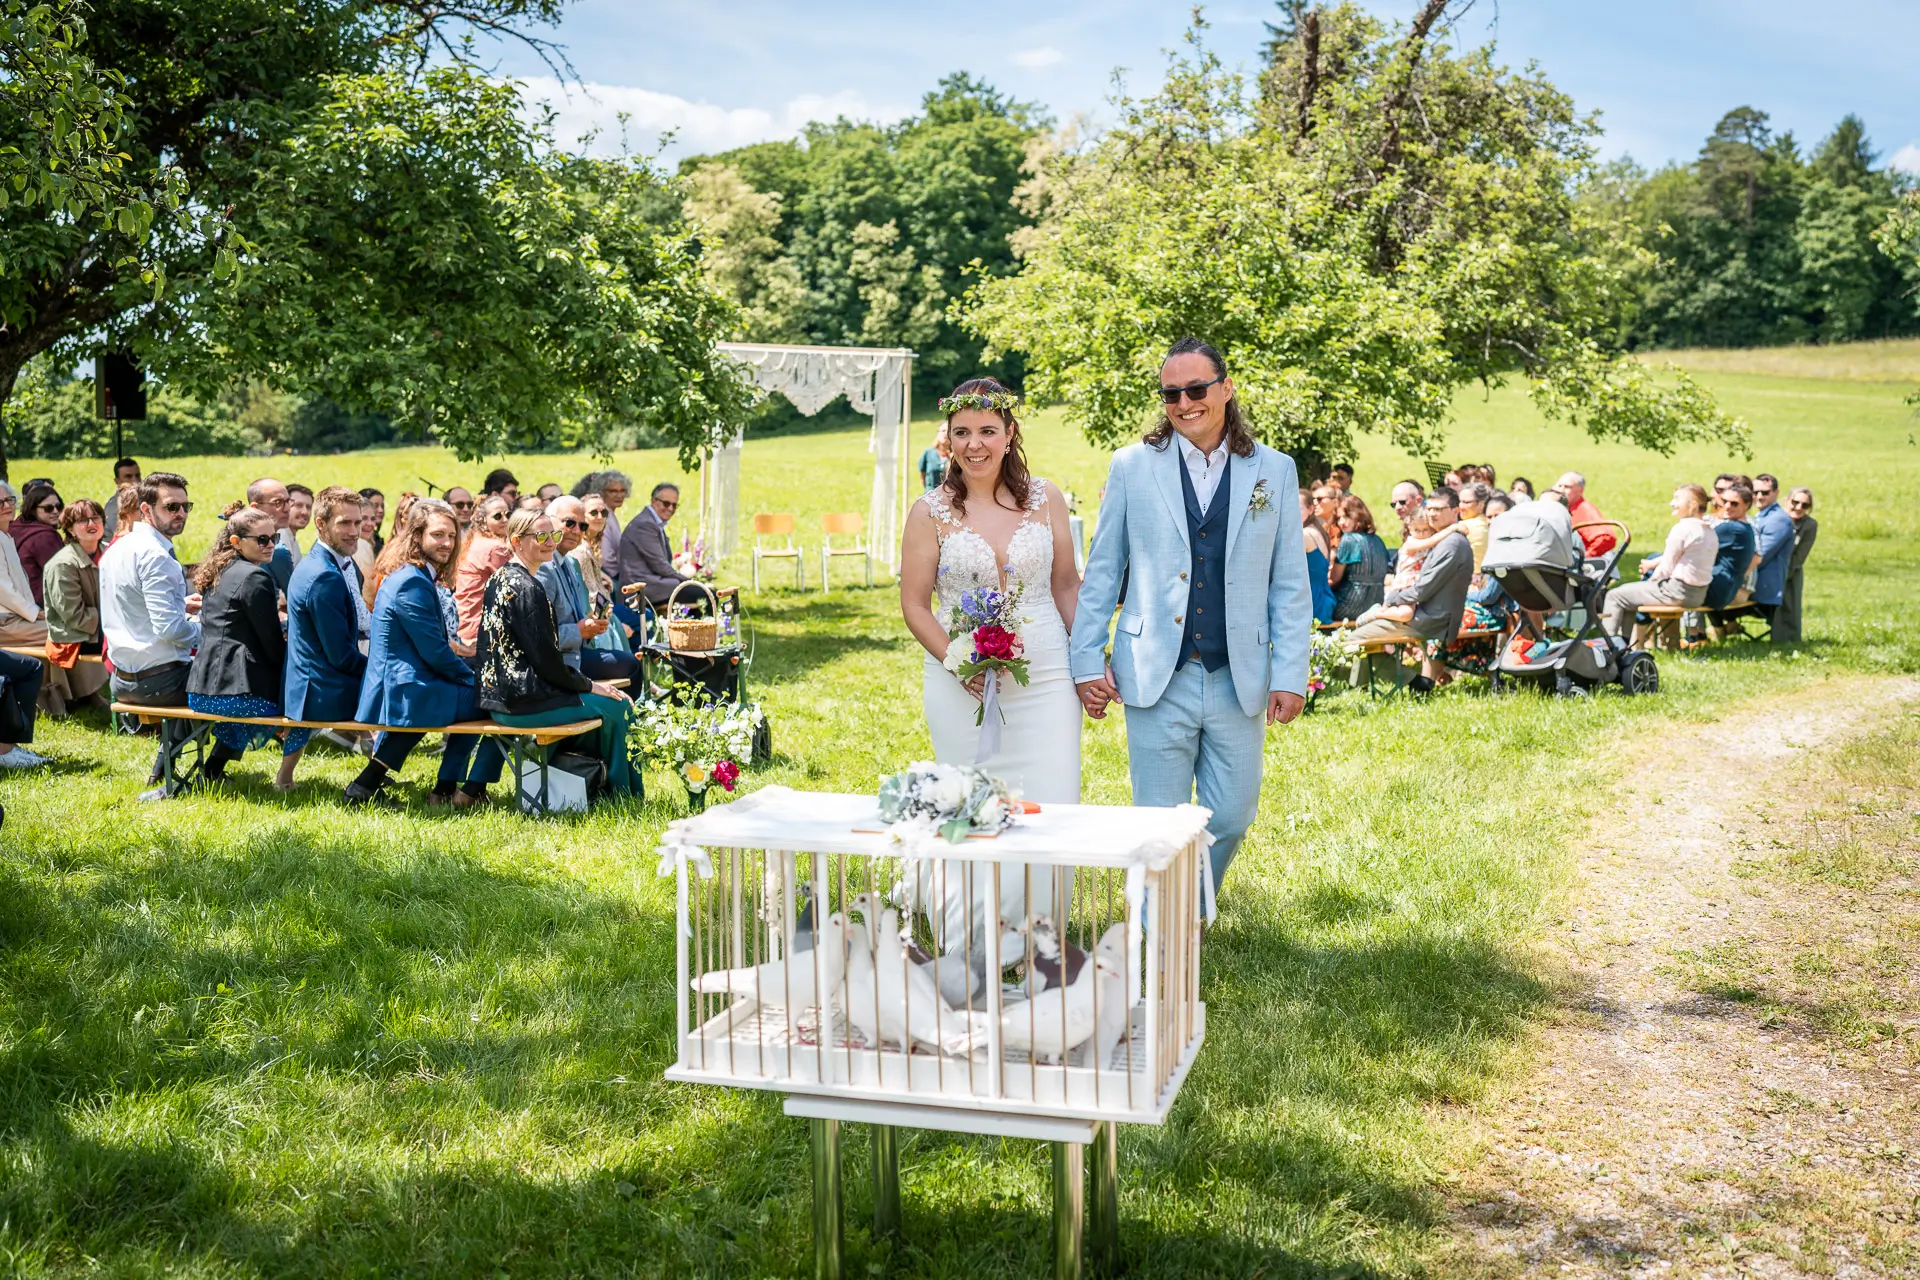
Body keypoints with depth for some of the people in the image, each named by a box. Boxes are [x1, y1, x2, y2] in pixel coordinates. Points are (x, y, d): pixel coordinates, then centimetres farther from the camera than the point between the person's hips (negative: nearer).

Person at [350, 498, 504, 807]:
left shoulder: (428, 578, 15)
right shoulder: (412, 582, -16)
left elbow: (438, 647, 19)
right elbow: (435, 653, -17)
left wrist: (472, 670, 8)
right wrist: (476, 677, -4)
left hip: (397, 686, 10)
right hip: (407, 692, -10)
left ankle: (446, 789, 21)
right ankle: (472, 791, 6)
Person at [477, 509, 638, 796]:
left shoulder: (499, 579, 12)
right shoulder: (527, 588, -19)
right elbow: (546, 661, -18)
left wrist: (581, 679, 13)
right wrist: (589, 684, -4)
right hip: (522, 702, -10)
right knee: (618, 706, 3)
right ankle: (621, 792, 19)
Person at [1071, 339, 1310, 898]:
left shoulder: (1274, 471, 5)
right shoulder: (1132, 466, 4)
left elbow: (1291, 586, 6)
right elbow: (1100, 574, 7)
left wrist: (1291, 675, 0)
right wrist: (1086, 662, 2)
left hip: (1239, 682, 1)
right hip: (1157, 682, -1)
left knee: (1231, 820, 9)